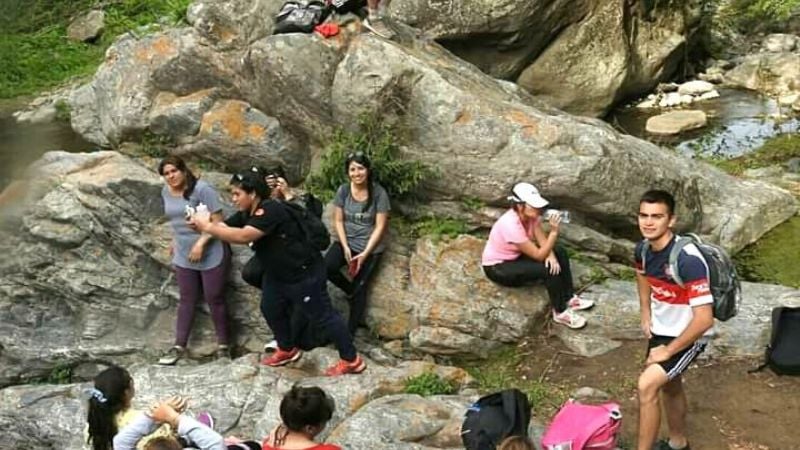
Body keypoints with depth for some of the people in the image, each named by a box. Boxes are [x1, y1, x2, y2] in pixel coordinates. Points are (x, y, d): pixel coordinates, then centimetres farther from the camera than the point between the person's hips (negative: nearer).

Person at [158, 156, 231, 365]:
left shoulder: (202, 189, -18)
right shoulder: (166, 192, 4)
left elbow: (217, 221, -19)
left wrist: (201, 242, -25)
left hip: (211, 255, -6)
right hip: (183, 257, 6)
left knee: (214, 299, 3)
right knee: (186, 300, 13)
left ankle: (223, 346, 15)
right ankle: (179, 346, 19)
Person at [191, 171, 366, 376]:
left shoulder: (270, 210, -29)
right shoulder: (246, 214, 2)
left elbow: (243, 236, -39)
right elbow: (223, 227, -2)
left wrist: (208, 227, -35)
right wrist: (201, 225, -23)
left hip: (304, 273, -10)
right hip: (277, 274, 10)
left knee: (322, 316, -3)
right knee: (271, 309, 20)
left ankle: (352, 360, 6)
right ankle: (287, 350, 41)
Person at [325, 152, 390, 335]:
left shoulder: (379, 193, -12)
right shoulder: (343, 190, -3)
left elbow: (380, 226, -11)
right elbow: (338, 221, 0)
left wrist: (364, 254, -18)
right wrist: (345, 247, -12)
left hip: (370, 246, -3)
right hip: (346, 241, 3)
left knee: (359, 287, -12)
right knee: (326, 267, -24)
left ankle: (350, 332, 0)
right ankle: (351, 291, 4)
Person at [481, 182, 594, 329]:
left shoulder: (530, 215, -11)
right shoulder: (511, 225, -35)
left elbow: (542, 241, -7)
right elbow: (539, 255, -31)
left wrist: (551, 255, -27)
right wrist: (554, 232, -37)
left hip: (516, 256, 9)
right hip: (497, 267, -9)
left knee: (559, 253, -1)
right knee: (549, 270, -23)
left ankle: (569, 299, 8)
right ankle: (560, 313, -5)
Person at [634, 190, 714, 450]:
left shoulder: (688, 260, -34)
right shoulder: (643, 248, -11)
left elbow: (704, 319, -33)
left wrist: (668, 351, -23)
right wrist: (646, 316, 11)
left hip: (688, 335, -8)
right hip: (661, 328, 8)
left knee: (647, 385, -21)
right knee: (669, 385, 24)